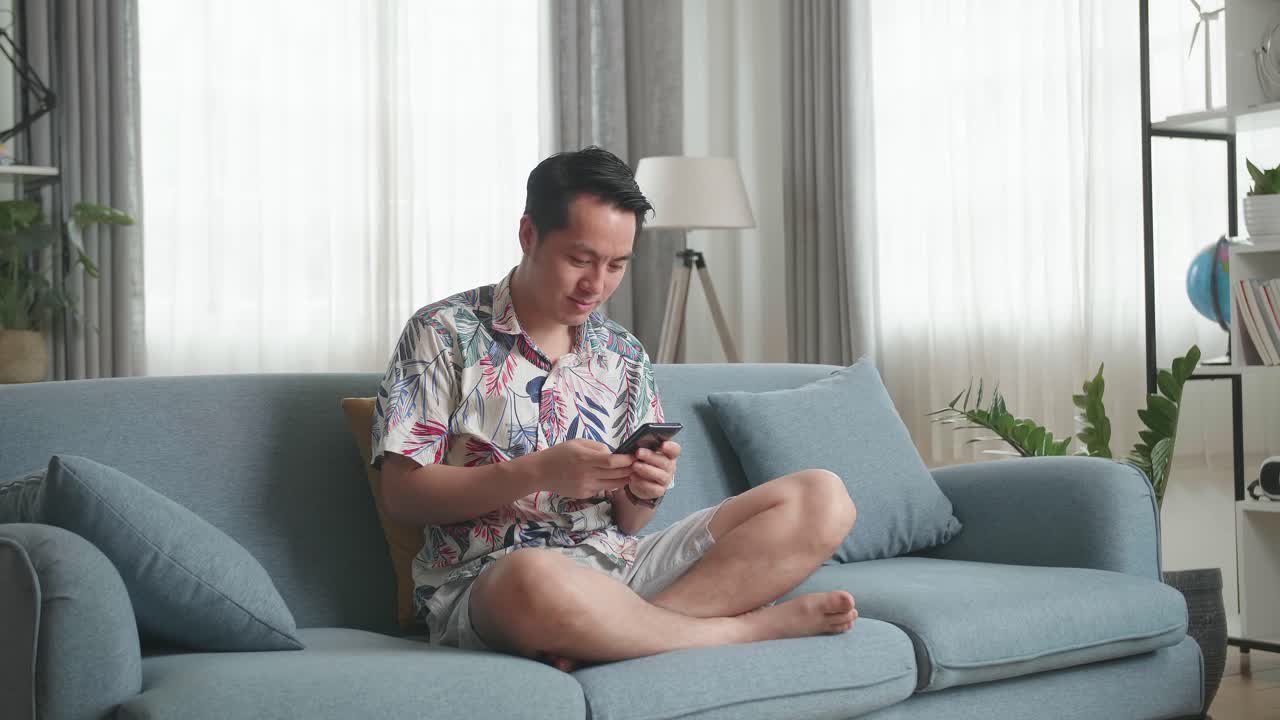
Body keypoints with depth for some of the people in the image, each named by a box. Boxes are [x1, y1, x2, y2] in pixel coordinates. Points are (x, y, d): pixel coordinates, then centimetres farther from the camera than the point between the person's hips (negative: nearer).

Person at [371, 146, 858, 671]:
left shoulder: (624, 357, 16)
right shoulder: (444, 333, 2)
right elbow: (402, 497, -5)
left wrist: (643, 492, -7)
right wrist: (538, 472, -17)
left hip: (620, 564, 6)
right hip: (488, 581, -5)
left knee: (823, 497, -11)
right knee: (536, 580, -44)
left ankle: (598, 638, -27)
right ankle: (757, 625, -18)